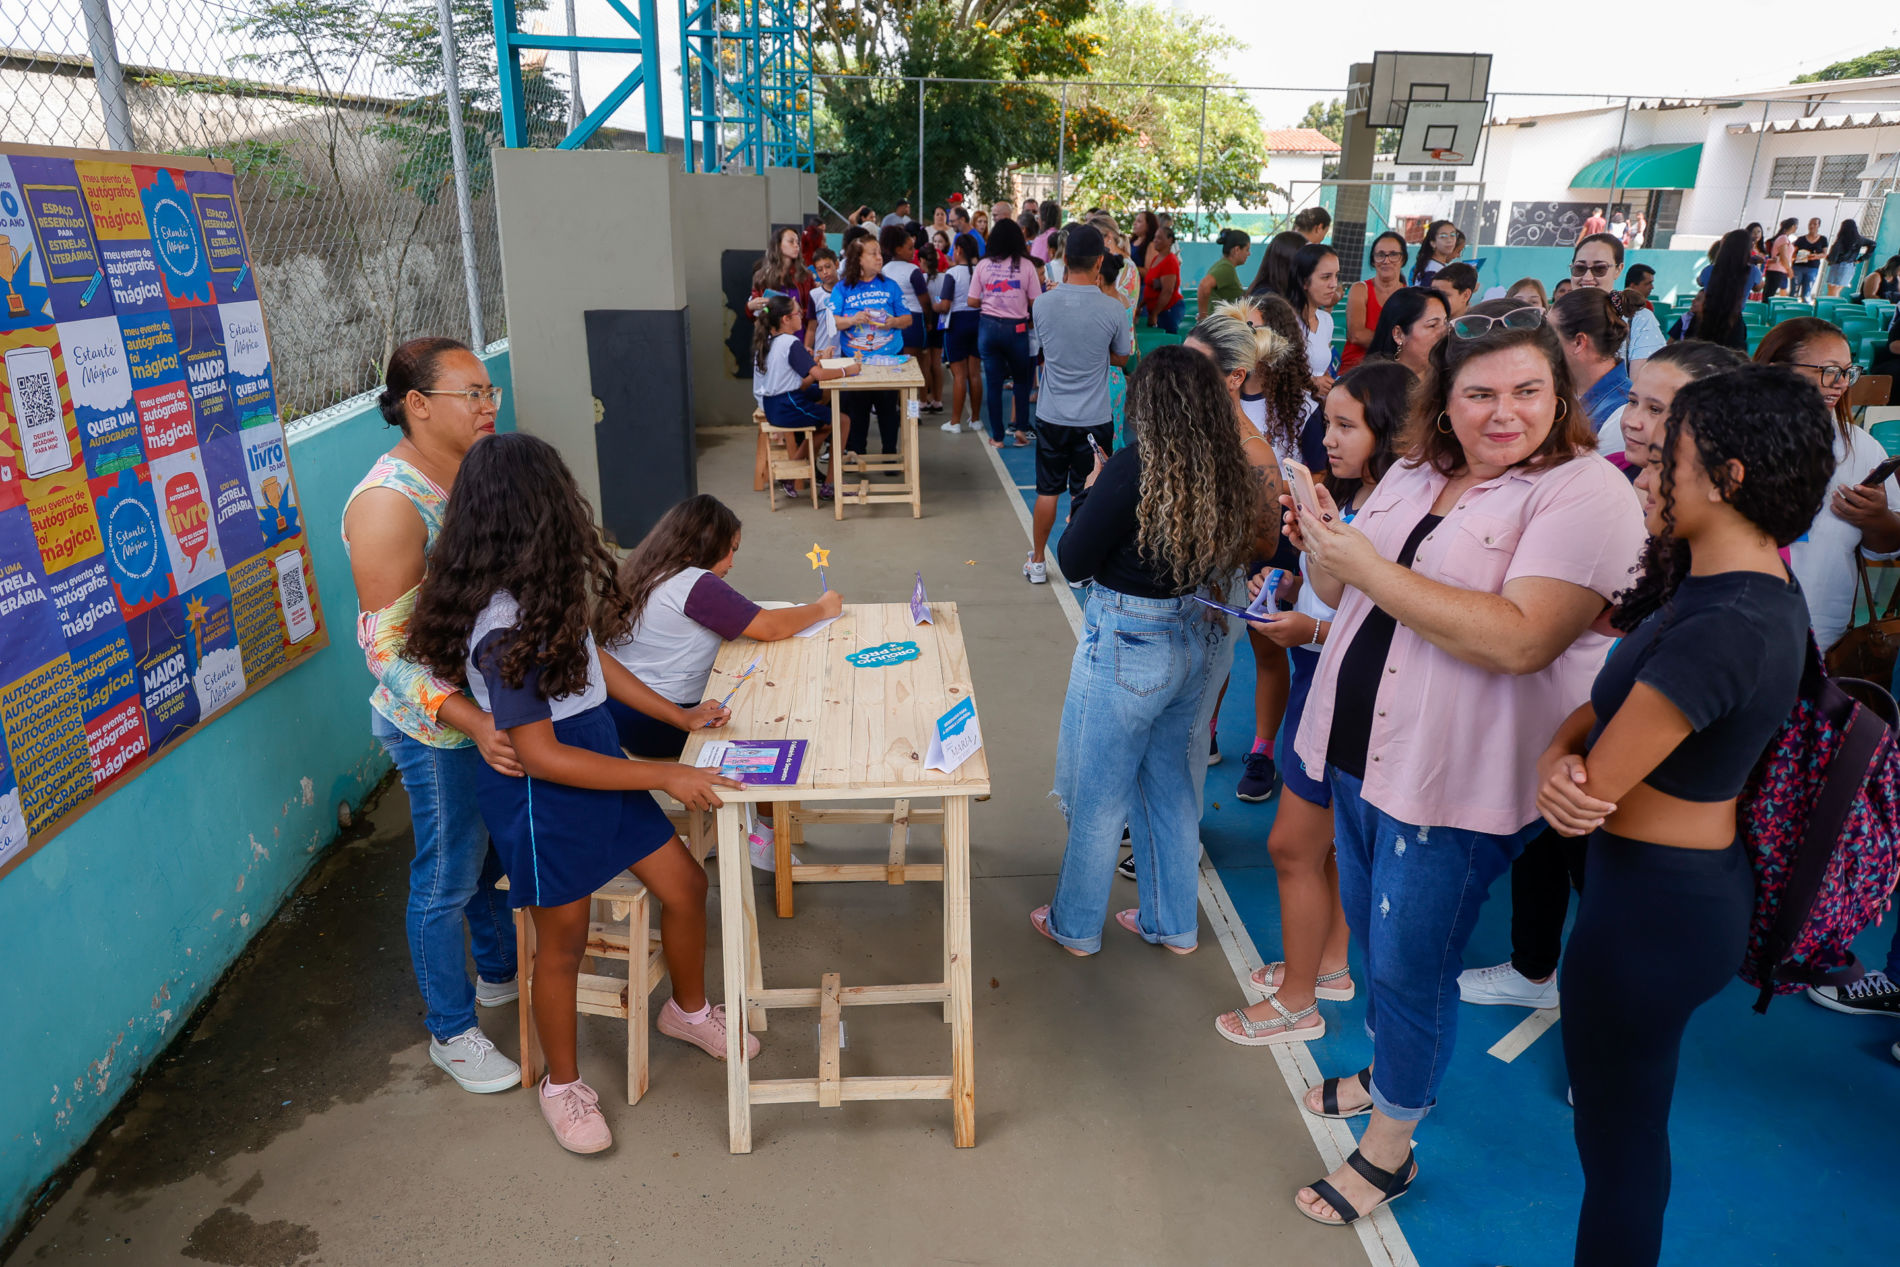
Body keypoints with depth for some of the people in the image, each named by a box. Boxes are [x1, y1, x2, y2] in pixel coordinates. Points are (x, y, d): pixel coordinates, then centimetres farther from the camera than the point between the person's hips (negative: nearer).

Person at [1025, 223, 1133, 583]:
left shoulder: (1043, 304, -8)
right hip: (1095, 419, -2)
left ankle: (1037, 563, 26)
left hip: (1051, 416, 2)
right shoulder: (1112, 308, -14)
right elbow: (1120, 358, 1)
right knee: (1087, 495, 10)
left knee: (1047, 491, 15)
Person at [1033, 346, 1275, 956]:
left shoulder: (1134, 470, -22)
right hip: (1193, 641, 6)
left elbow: (1073, 562, -14)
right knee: (1168, 787, 22)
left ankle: (1075, 925, 30)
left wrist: (1091, 493, 0)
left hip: (1125, 649, -6)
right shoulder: (1232, 473, -4)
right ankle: (1172, 923, 36)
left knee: (1099, 796, 12)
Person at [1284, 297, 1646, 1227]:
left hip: (1455, 781, -7)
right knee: (1371, 934, 23)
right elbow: (1347, 596, 14)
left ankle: (1390, 1146, 29)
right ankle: (1390, 1069, 48)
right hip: (1359, 749, 7)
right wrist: (1323, 548, -9)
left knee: (1409, 962, 6)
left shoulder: (1588, 495, -16)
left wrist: (1369, 567, -28)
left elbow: (1519, 639, -29)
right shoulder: (1413, 477, 7)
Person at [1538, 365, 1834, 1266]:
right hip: (1696, 883, 10)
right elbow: (1605, 701, 6)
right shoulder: (1754, 587, 5)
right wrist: (1557, 758, -15)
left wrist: (1571, 775, 0)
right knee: (1630, 1121, 26)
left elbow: (1594, 789, -24)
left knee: (1619, 1135, 8)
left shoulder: (1723, 629, -28)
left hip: (1652, 905, -10)